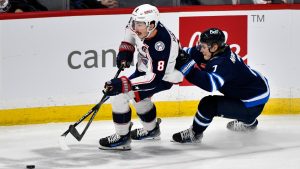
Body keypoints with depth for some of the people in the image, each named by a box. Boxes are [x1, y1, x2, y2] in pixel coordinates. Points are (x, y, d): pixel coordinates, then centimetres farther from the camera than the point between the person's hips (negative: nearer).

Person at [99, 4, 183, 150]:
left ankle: (122, 138, -4)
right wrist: (125, 50, -4)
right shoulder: (143, 23, -18)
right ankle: (151, 129, 48)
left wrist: (123, 84, -44)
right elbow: (131, 30, 8)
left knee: (119, 95, -17)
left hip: (163, 76, -9)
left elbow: (154, 78, -39)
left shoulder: (161, 44, -39)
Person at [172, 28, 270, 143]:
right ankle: (249, 121, 53)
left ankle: (194, 134, 1)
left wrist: (188, 68, -46)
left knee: (208, 104, -20)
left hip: (252, 105, -10)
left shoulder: (223, 63, -29)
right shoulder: (221, 52, -1)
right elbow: (194, 52, 7)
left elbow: (210, 84, -45)